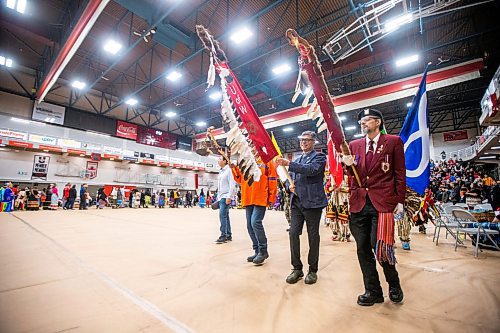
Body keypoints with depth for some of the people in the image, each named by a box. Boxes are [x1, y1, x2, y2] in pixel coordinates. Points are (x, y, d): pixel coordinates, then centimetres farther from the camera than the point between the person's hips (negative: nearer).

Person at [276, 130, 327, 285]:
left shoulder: (319, 157, 0)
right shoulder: (297, 160, 19)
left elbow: (312, 170, -21)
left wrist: (289, 163, -27)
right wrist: (290, 185, -2)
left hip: (313, 202, -5)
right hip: (297, 201, 5)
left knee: (313, 236, 6)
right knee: (293, 233, 0)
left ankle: (313, 270, 22)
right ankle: (297, 268, 17)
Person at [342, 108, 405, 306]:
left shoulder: (394, 142, 4)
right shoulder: (354, 145, 13)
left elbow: (400, 173, 3)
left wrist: (399, 201, -2)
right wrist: (349, 165, -9)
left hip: (382, 201, -3)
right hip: (359, 202, 4)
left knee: (379, 245, -3)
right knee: (363, 248, 7)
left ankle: (394, 284, 28)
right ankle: (373, 291, 25)